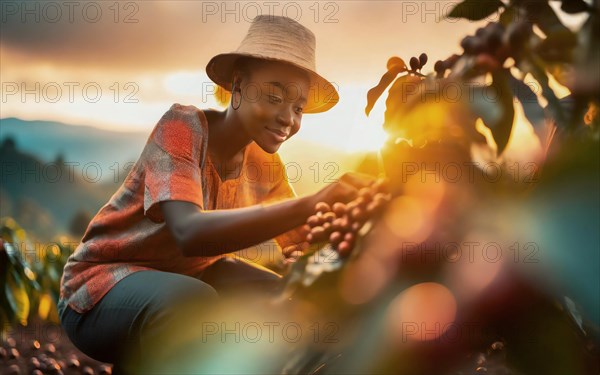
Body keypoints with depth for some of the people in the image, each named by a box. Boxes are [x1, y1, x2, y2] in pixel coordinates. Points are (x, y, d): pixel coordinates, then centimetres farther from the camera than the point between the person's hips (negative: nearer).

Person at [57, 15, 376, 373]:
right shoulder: (182, 125, -23)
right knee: (193, 303, -37)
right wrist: (312, 203, -49)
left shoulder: (266, 166, -3)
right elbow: (189, 232, -39)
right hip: (103, 285, -7)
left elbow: (302, 243, -2)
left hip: (193, 274, 7)